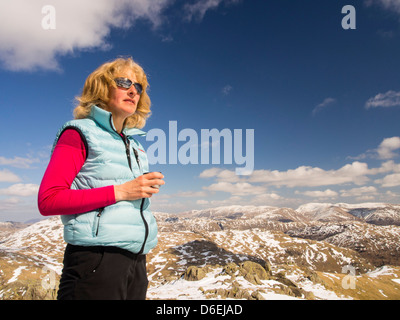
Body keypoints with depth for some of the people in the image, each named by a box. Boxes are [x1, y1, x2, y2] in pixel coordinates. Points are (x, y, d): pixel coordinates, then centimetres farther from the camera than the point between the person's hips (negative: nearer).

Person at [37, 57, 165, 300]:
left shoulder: (134, 144, 15)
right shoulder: (80, 134, -3)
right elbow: (48, 200, -13)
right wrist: (119, 192, -17)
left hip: (136, 261, 7)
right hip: (96, 261, -6)